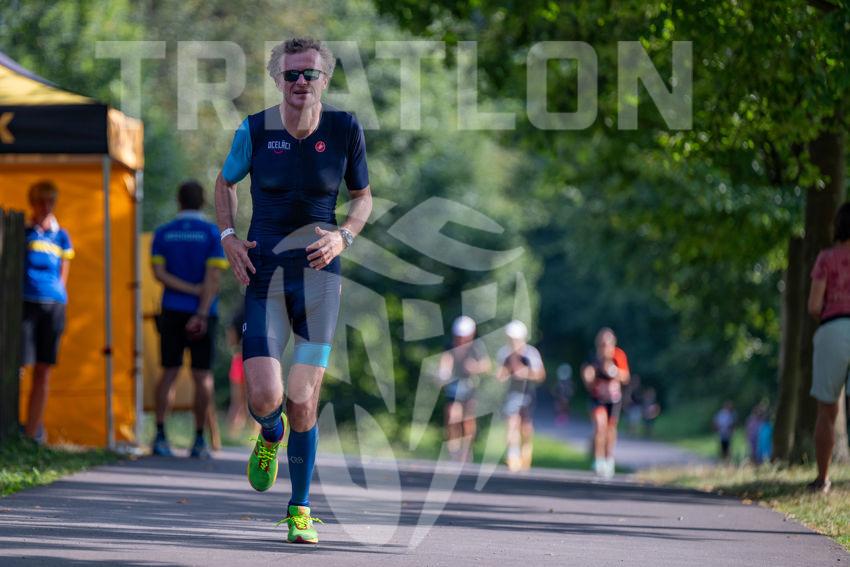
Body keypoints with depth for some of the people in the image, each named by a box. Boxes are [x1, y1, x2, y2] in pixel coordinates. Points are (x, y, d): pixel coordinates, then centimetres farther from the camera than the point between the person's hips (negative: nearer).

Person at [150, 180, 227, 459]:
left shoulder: (163, 233, 5)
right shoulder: (213, 233, -2)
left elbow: (158, 271, -5)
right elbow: (213, 277, -11)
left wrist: (190, 289, -8)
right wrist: (202, 313, -14)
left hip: (172, 311, 2)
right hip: (202, 312, -2)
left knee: (169, 372, 5)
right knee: (202, 375, 2)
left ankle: (160, 436, -7)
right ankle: (199, 441, 1)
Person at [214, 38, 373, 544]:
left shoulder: (345, 130, -3)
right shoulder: (255, 130, -3)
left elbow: (363, 197, 11)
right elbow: (225, 183, 15)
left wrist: (343, 237, -8)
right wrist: (228, 237, 0)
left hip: (318, 274, 0)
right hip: (264, 273, 0)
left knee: (303, 402, -3)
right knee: (265, 398, -13)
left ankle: (300, 508, 17)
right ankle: (271, 432, 27)